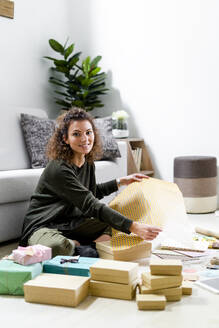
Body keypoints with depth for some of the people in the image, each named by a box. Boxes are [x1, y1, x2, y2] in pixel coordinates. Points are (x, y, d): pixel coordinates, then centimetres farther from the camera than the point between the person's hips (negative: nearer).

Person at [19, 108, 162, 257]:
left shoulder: (88, 163, 3)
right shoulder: (59, 169, -25)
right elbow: (92, 207, -31)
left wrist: (121, 182, 18)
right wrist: (133, 227, -36)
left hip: (72, 224, 8)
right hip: (43, 227, -8)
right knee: (57, 247, -42)